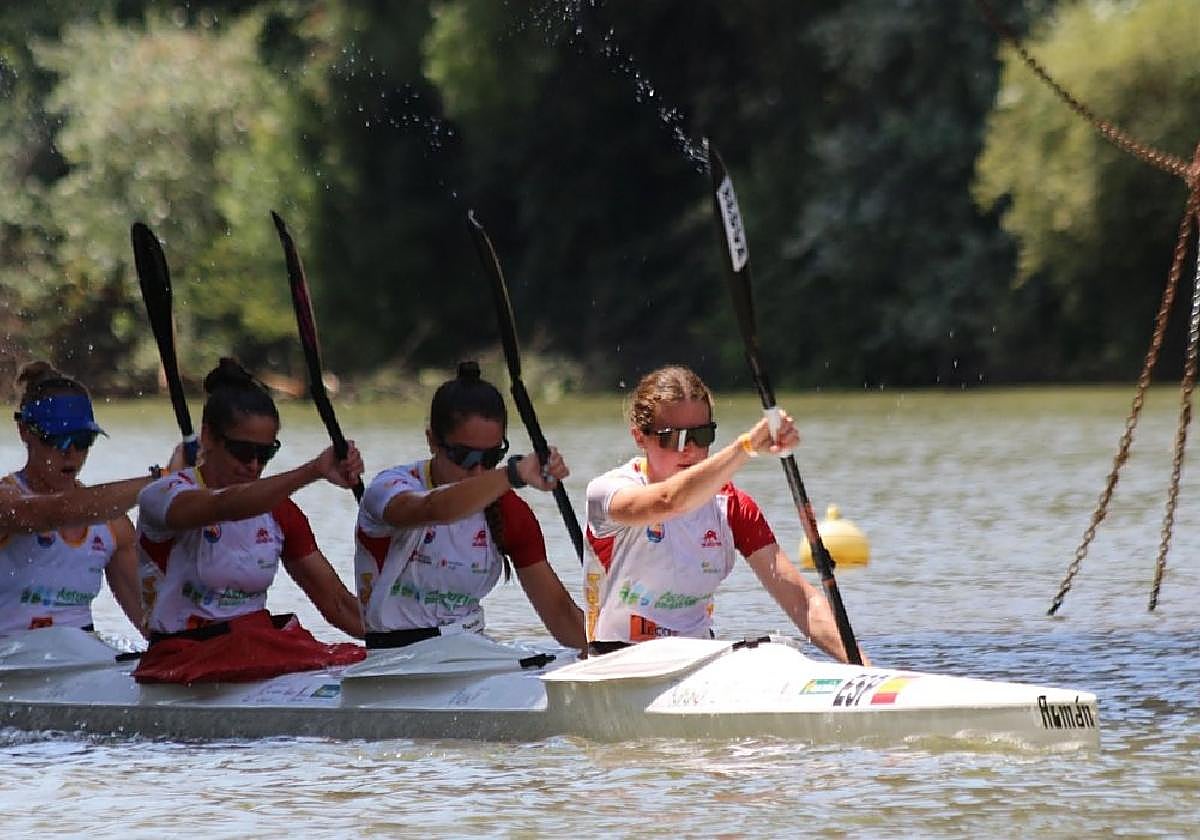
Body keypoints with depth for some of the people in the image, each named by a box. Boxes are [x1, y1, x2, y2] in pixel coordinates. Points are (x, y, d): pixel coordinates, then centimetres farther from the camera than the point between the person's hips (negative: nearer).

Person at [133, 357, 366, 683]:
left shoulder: (278, 512, 13)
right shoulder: (163, 495, -6)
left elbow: (337, 602, 12)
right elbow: (225, 507, -29)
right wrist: (314, 471, -40)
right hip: (184, 661, -6)